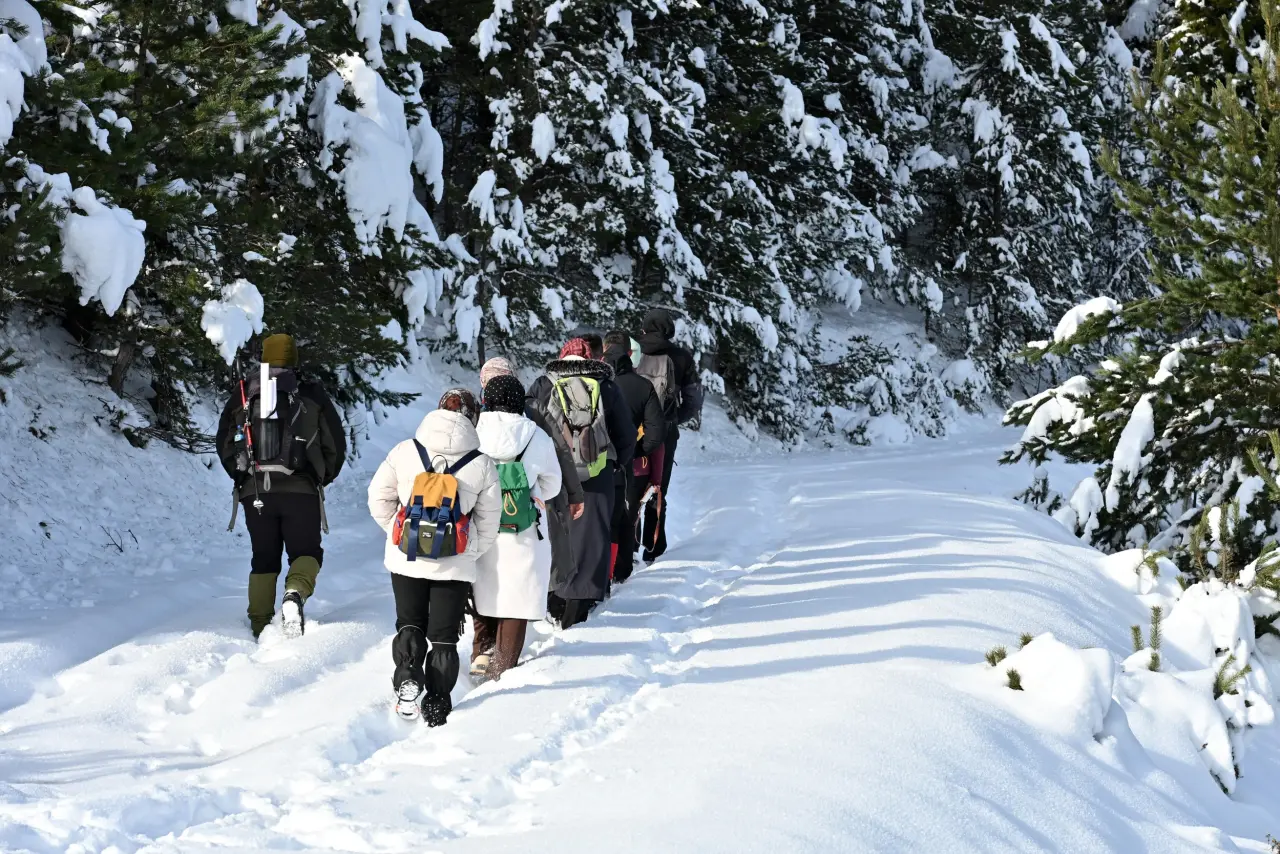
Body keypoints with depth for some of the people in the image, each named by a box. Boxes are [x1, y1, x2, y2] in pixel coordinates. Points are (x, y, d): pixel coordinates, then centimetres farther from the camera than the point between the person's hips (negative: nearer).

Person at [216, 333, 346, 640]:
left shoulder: (244, 393, 7)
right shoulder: (313, 395, 3)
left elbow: (223, 443, 13)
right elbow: (335, 445, 6)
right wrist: (321, 479, 22)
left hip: (254, 491, 2)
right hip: (301, 491, -2)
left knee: (264, 559, 14)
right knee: (306, 553, 7)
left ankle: (260, 626, 8)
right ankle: (295, 593, -24)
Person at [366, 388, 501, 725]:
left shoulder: (405, 451, -6)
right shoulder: (481, 464, -7)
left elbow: (379, 498, 1)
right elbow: (489, 522, 1)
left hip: (406, 558, 1)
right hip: (456, 564, -1)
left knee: (409, 624, 18)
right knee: (444, 635, 10)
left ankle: (407, 681, -3)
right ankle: (436, 705, 8)